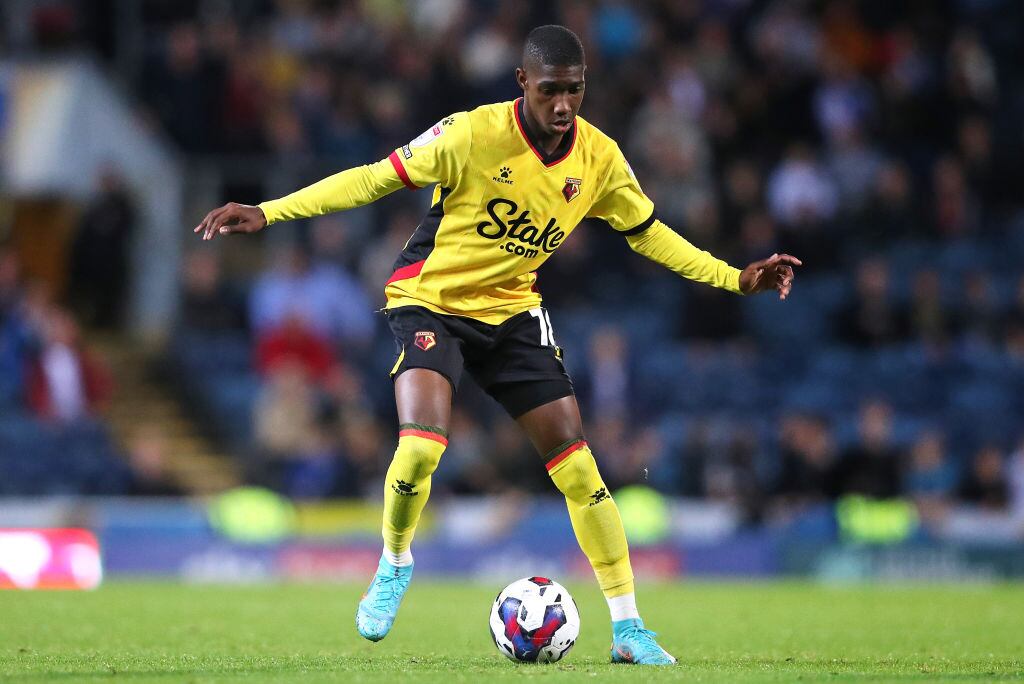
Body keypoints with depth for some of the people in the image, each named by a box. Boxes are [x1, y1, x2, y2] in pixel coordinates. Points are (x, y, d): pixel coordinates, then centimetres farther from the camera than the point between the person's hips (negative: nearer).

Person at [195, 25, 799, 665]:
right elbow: (375, 178, -16)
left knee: (578, 464, -4)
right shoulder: (474, 134, -21)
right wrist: (267, 212, -22)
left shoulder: (600, 158, -7)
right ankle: (395, 564, 5)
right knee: (421, 447, -27)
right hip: (431, 303, -4)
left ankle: (629, 629, 5)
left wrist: (737, 278, 5)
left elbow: (647, 232, 10)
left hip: (513, 312, 4)